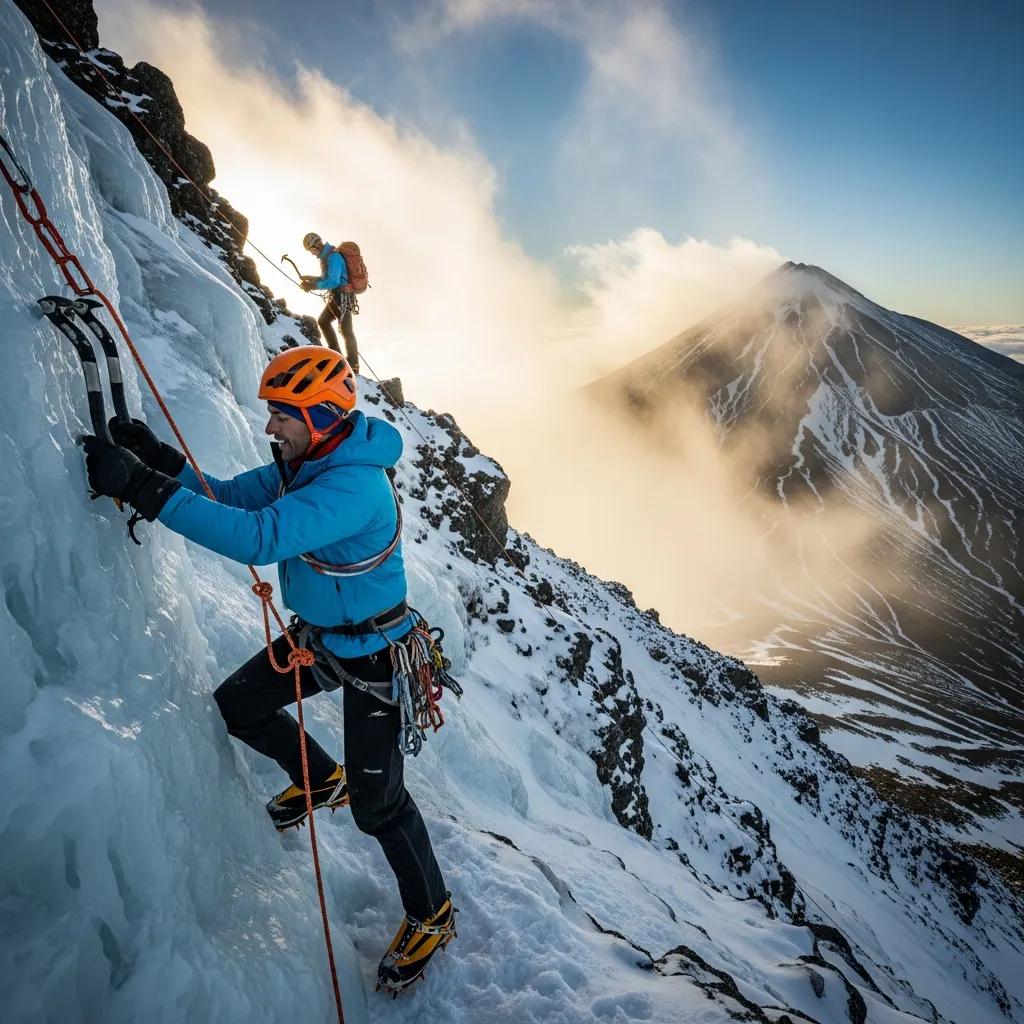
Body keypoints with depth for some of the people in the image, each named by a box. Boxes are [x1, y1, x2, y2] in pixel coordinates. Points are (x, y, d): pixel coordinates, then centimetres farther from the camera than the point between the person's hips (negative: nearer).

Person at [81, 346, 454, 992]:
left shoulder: (355, 485, -33)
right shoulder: (301, 462, -3)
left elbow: (260, 538, -44)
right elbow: (229, 496, 1)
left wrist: (145, 490, -44)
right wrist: (162, 460, -16)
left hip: (373, 654, -8)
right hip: (317, 635, 9)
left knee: (378, 802, 1)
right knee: (235, 709, 17)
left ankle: (432, 917, 27)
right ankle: (322, 780, 42)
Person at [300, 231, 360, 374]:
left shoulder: (333, 256, -18)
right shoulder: (326, 255, 12)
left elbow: (333, 281, -25)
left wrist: (313, 286, -17)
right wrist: (313, 278, 8)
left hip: (343, 296, -10)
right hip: (336, 296, 10)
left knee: (346, 331, -5)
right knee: (323, 321, 18)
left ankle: (353, 365, 2)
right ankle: (336, 353, 24)